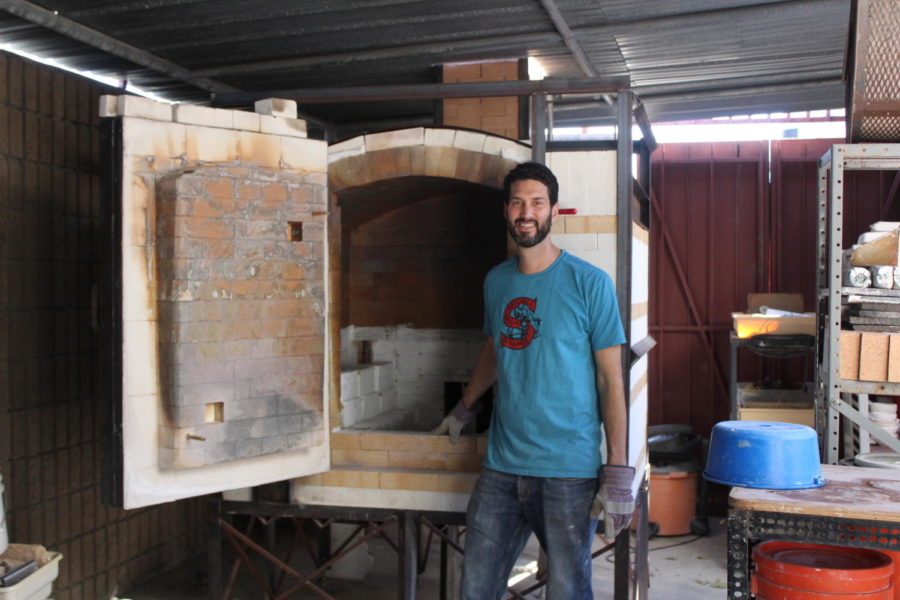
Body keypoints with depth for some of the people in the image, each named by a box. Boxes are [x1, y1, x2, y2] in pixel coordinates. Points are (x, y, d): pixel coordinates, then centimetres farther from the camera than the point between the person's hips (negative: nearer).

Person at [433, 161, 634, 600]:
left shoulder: (589, 284, -7)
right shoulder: (496, 281, 9)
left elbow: (611, 380, -7)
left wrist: (617, 471, -11)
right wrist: (463, 409, 33)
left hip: (569, 471, -5)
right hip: (502, 465, 5)